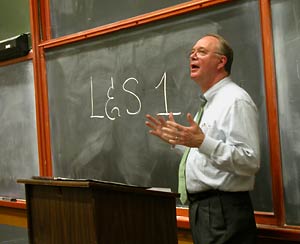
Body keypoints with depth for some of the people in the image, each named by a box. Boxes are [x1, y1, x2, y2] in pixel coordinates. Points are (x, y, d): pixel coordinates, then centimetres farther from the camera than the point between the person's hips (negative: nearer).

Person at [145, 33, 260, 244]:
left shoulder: (235, 100, -13)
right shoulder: (210, 103, 18)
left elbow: (250, 162, -23)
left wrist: (202, 142, -31)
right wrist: (176, 139, 15)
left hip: (223, 212, -10)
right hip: (201, 209, 10)